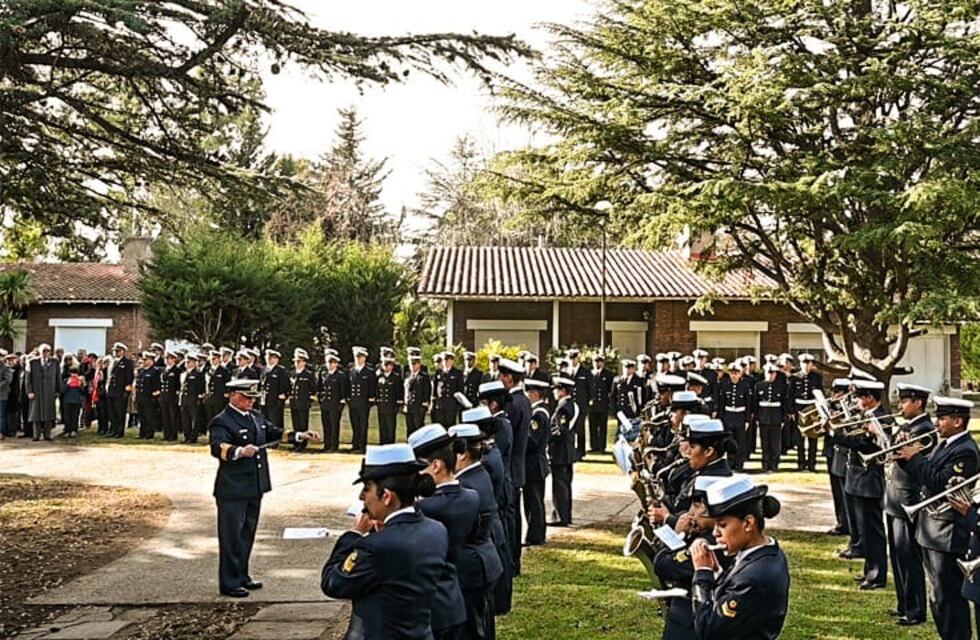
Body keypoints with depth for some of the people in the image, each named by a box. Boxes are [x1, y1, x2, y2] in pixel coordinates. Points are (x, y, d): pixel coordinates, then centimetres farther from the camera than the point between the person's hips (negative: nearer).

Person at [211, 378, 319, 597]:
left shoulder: (256, 417, 13)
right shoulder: (221, 422, -14)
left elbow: (274, 432, 24)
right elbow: (218, 447, -30)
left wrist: (299, 436, 13)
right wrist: (240, 452, -48)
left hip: (255, 487, 8)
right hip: (233, 489, -8)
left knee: (247, 533, 17)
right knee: (231, 535, -1)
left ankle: (241, 576, 30)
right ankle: (229, 583, 8)